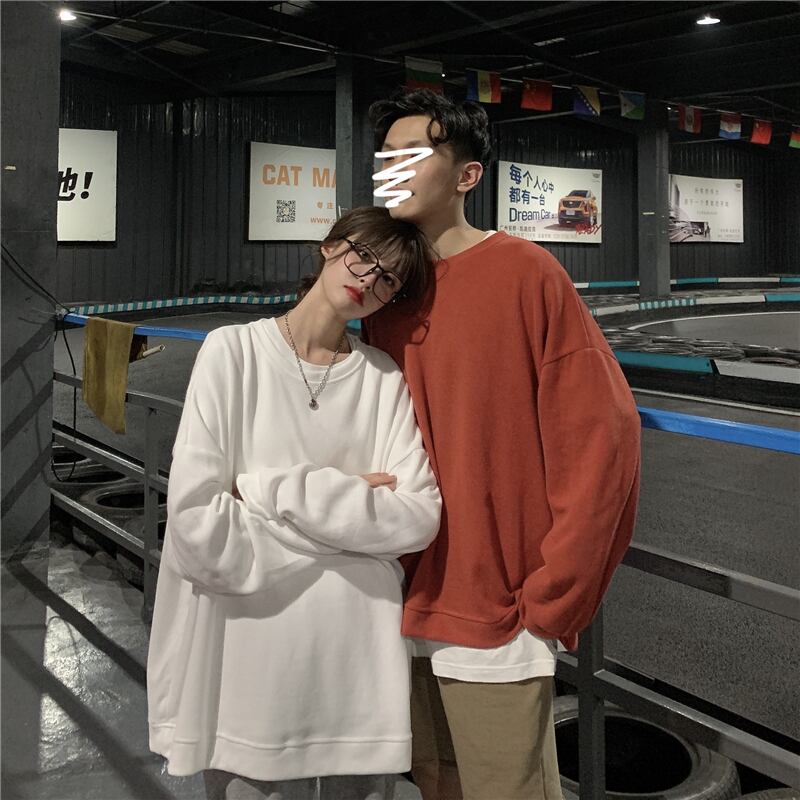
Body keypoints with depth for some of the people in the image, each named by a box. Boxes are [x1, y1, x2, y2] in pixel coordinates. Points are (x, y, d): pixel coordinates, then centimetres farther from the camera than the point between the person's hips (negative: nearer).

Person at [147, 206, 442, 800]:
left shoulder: (386, 379, 3)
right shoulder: (234, 351, -7)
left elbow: (418, 518, -10)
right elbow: (197, 524, -16)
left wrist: (273, 489, -15)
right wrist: (352, 507, -10)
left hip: (361, 663, 3)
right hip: (251, 656, -2)